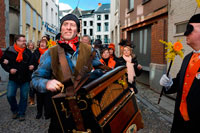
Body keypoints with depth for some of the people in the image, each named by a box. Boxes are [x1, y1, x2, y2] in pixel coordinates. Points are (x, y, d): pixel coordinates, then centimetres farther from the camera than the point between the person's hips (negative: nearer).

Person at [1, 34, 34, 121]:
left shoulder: (28, 52, 3)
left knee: (24, 97, 6)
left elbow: (32, 62, 8)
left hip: (25, 79, 1)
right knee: (10, 95, -4)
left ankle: (21, 113, 23)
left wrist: (31, 66, -15)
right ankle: (15, 111, 23)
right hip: (13, 78, -1)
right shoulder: (9, 51, -2)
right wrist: (9, 69, -12)